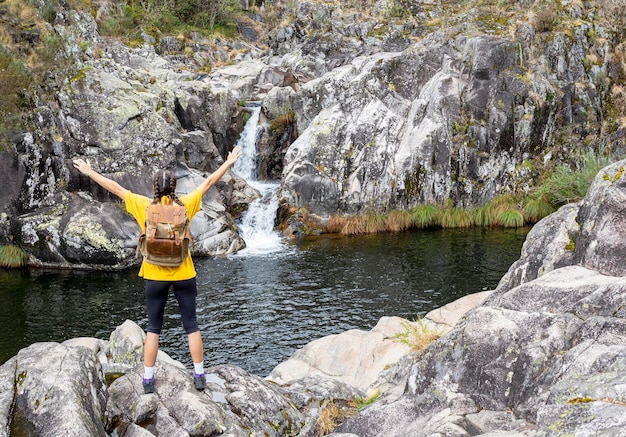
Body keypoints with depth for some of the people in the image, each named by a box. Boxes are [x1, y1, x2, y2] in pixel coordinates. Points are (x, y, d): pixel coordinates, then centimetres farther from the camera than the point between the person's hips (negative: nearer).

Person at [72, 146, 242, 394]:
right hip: (184, 275, 0)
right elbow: (208, 183, 6)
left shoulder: (144, 206, -6)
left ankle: (148, 380, 11)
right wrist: (229, 163, 18)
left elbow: (115, 188, 3)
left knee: (153, 328, 9)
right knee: (191, 325, 10)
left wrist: (89, 172, 13)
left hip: (155, 276, 0)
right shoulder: (185, 205, -5)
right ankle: (199, 376, 13)